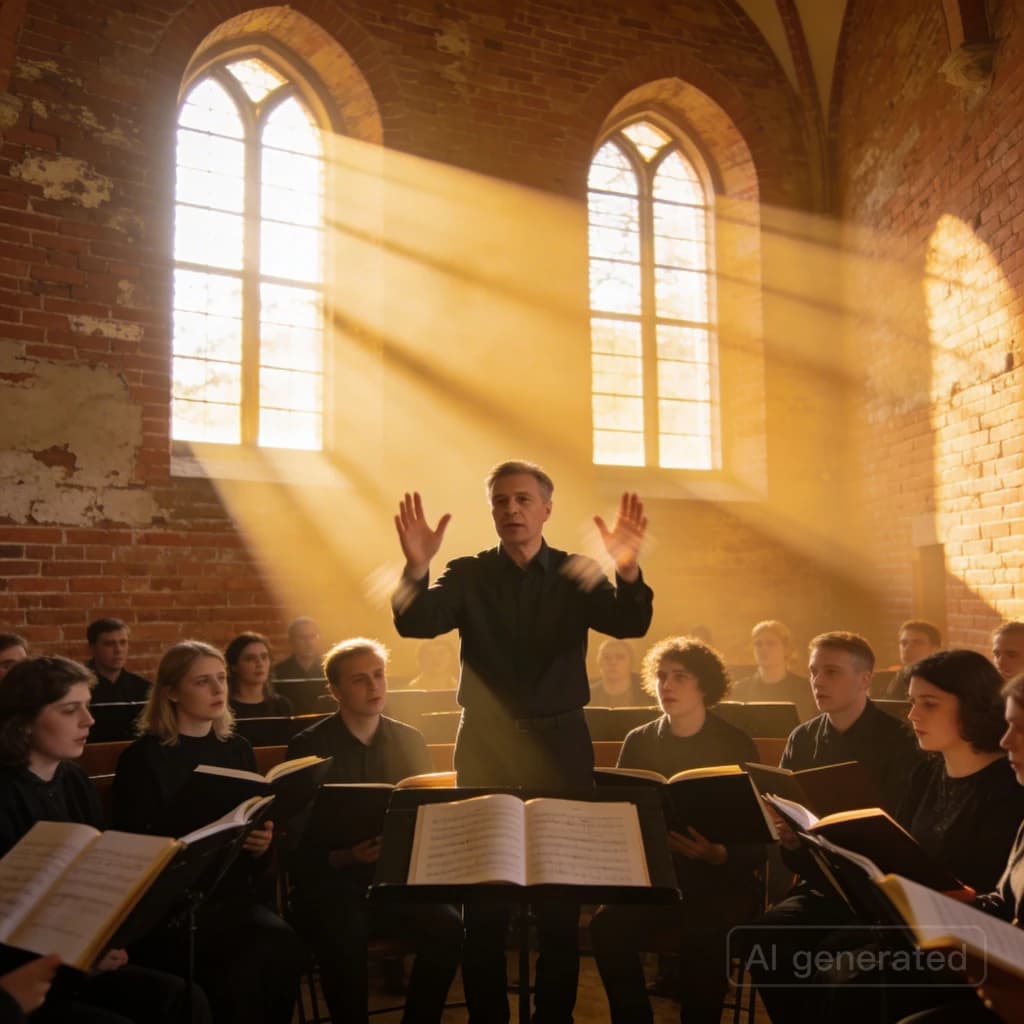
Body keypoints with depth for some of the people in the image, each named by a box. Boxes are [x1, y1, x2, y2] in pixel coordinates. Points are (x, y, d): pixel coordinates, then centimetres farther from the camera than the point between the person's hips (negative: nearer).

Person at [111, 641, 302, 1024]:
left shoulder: (238, 750, 10)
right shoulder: (143, 757, -4)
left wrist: (262, 844, -8)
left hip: (234, 893, 5)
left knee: (282, 945, -26)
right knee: (274, 945, -29)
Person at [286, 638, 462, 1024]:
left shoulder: (410, 740, 8)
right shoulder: (308, 746, -3)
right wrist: (342, 857, -24)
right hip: (330, 881, -3)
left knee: (449, 928, -23)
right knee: (345, 939, -32)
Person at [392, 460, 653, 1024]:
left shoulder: (577, 574, 0)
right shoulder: (468, 575, 1)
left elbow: (630, 624, -16)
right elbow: (415, 623, -15)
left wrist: (627, 570, -37)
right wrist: (417, 568, -36)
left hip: (560, 744, 0)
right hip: (484, 746, 0)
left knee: (562, 894, 8)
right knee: (482, 896, 6)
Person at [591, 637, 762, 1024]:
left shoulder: (736, 745, -2)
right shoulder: (639, 742, 7)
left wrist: (719, 856, -25)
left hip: (720, 879, -2)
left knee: (702, 936, -32)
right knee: (607, 925, -24)